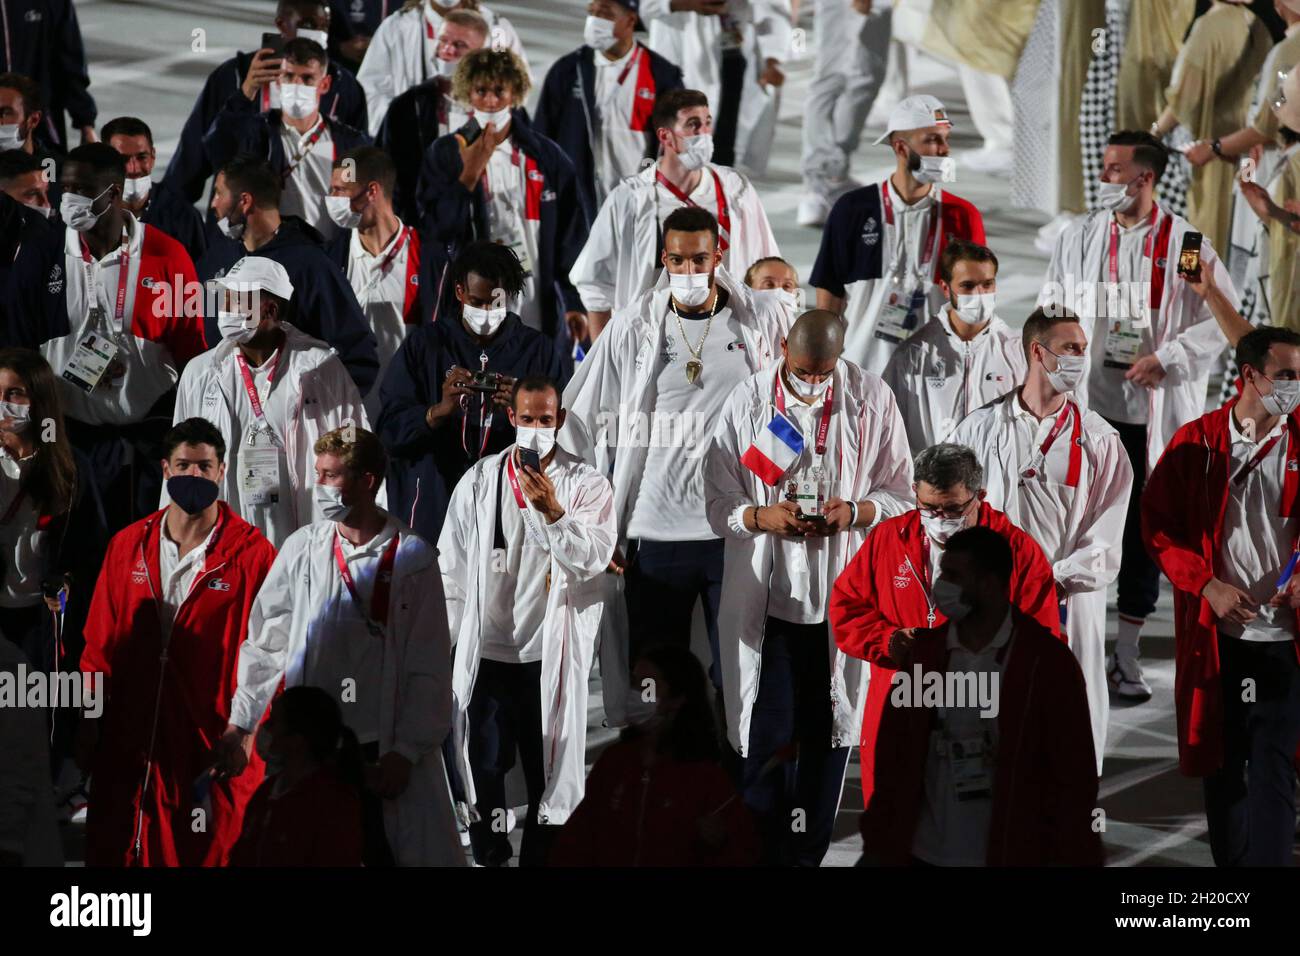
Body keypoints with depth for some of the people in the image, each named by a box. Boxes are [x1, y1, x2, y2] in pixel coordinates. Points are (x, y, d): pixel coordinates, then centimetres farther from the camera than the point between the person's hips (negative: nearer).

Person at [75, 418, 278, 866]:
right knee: (117, 853, 8)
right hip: (129, 742, 3)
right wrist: (89, 726, 8)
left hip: (213, 744, -3)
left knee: (209, 853, 3)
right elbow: (102, 644, 10)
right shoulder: (128, 546, 7)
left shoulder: (253, 554, -4)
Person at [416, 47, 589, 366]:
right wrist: (470, 173, -17)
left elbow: (572, 237, 10)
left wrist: (576, 303, 6)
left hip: (540, 318, 1)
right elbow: (436, 226, -6)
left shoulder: (546, 157, 7)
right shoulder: (445, 154, 3)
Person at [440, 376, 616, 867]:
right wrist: (451, 637, 5)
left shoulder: (587, 484, -2)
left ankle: (541, 858, 14)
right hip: (485, 650, 2)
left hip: (553, 654, -2)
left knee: (550, 771, 5)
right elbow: (452, 564, 7)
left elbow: (594, 560, -12)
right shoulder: (479, 481, 3)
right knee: (483, 767, 8)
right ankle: (488, 857, 20)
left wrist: (553, 513, -25)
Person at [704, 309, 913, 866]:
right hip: (765, 600, -1)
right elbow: (716, 501, 1)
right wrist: (762, 517, -19)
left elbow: (902, 495, 3)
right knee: (767, 735, -2)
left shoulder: (872, 401, -2)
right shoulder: (748, 401, -2)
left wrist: (855, 512, -17)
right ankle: (766, 853, 10)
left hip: (843, 601, 1)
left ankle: (809, 855, 23)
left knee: (827, 736, 9)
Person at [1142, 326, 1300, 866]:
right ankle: (1229, 860, 23)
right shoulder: (1195, 443, 0)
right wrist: (1206, 585, -9)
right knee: (1220, 766, 10)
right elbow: (1157, 524, 3)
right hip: (1215, 637, 1)